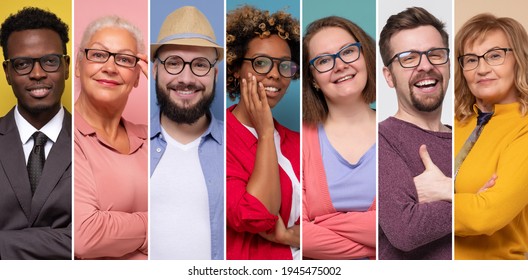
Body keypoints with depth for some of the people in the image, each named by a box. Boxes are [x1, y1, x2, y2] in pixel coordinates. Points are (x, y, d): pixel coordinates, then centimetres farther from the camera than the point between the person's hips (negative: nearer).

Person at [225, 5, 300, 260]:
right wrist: (265, 132, -12)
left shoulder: (295, 143, 8)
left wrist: (287, 235, -13)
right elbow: (256, 217, -19)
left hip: (297, 265, 5)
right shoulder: (227, 140, -8)